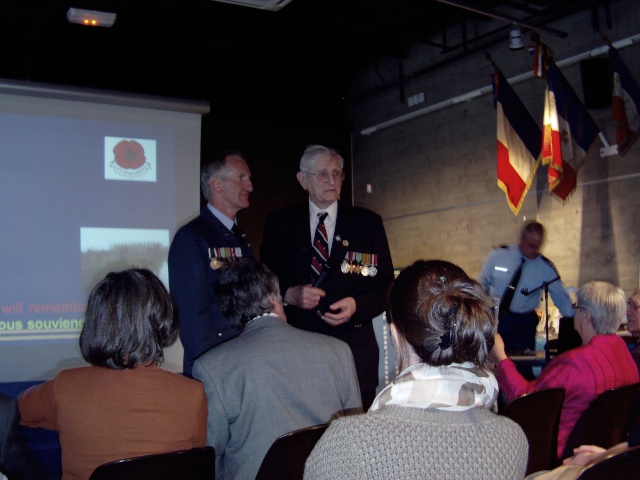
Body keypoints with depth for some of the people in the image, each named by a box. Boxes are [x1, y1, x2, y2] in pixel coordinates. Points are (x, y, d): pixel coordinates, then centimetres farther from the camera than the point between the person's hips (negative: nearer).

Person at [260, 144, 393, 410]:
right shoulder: (279, 223, 9)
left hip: (354, 347, 0)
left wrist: (356, 305, -13)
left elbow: (385, 285, 5)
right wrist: (289, 295, -12)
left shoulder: (368, 222, 8)